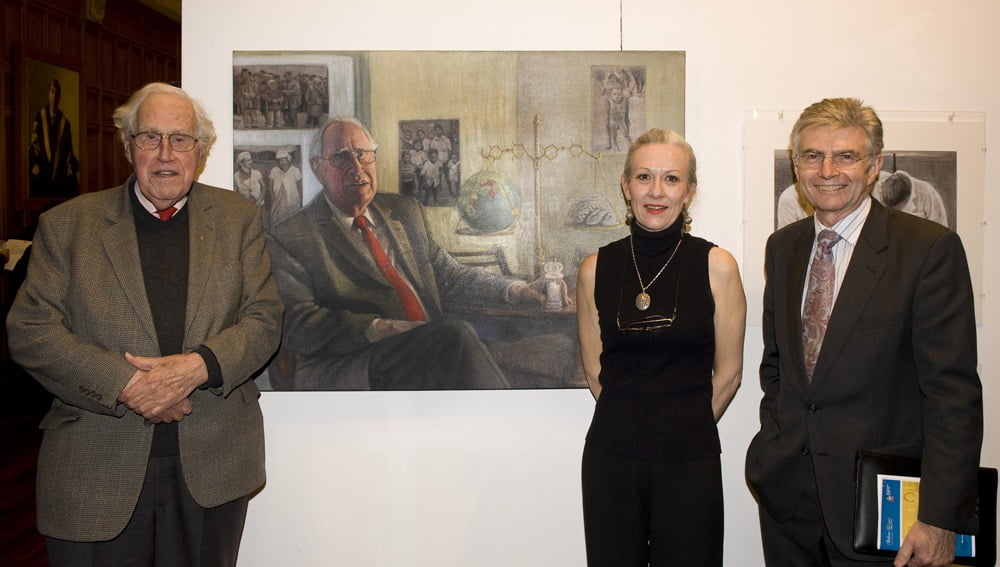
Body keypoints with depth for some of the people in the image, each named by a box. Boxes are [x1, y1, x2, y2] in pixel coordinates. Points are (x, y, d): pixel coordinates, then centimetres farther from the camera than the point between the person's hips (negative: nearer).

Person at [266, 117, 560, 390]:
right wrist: (378, 329, -20)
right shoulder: (287, 239, 3)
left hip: (429, 356, 5)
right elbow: (297, 324, -6)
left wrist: (516, 290, 6)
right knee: (455, 336, -29)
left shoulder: (405, 211, 22)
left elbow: (448, 275, 22)